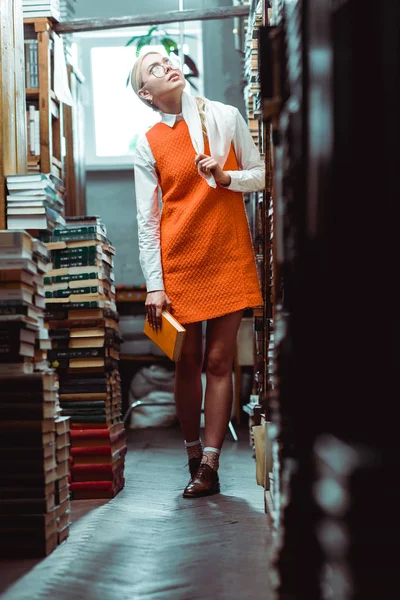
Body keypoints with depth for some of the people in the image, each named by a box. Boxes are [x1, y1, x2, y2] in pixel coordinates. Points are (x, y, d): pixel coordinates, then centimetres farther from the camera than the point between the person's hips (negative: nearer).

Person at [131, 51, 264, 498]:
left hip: (229, 259, 0)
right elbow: (147, 221, 0)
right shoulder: (148, 146, 1)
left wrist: (225, 177, -12)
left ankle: (209, 465, 1)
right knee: (188, 362, 5)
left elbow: (260, 175, 10)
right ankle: (193, 452, 20)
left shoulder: (226, 118, 4)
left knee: (219, 361, -2)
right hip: (179, 262, 0)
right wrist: (154, 286, -6)